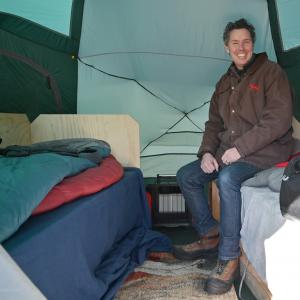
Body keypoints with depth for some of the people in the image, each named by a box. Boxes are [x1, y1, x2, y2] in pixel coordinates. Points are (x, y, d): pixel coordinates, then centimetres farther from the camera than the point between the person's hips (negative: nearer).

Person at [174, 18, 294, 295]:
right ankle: (210, 236, 9)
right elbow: (214, 123, 16)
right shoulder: (225, 83, 15)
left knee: (227, 178, -35)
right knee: (186, 176, -3)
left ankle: (229, 259, -22)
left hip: (265, 150, -7)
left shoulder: (271, 72, -6)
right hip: (228, 150, 8)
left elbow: (278, 121, -16)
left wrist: (240, 148, -20)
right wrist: (207, 152, -3)